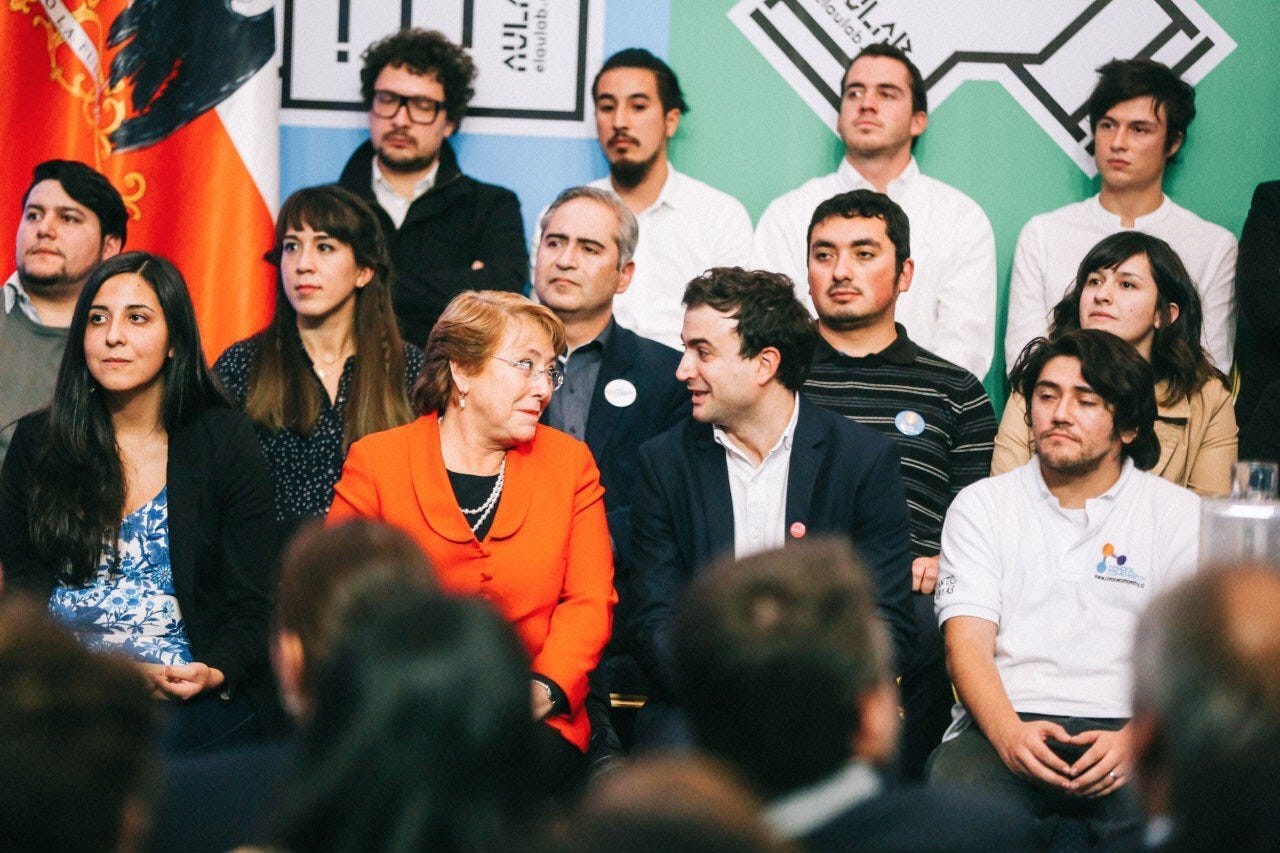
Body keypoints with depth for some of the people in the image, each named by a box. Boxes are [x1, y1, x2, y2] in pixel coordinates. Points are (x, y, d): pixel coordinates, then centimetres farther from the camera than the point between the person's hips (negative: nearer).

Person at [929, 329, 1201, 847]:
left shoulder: (1179, 514, 13)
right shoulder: (981, 506, 16)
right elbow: (967, 643, 4)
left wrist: (1136, 738, -17)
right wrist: (1009, 732, -17)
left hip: (1123, 728, -1)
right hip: (1003, 723, 1)